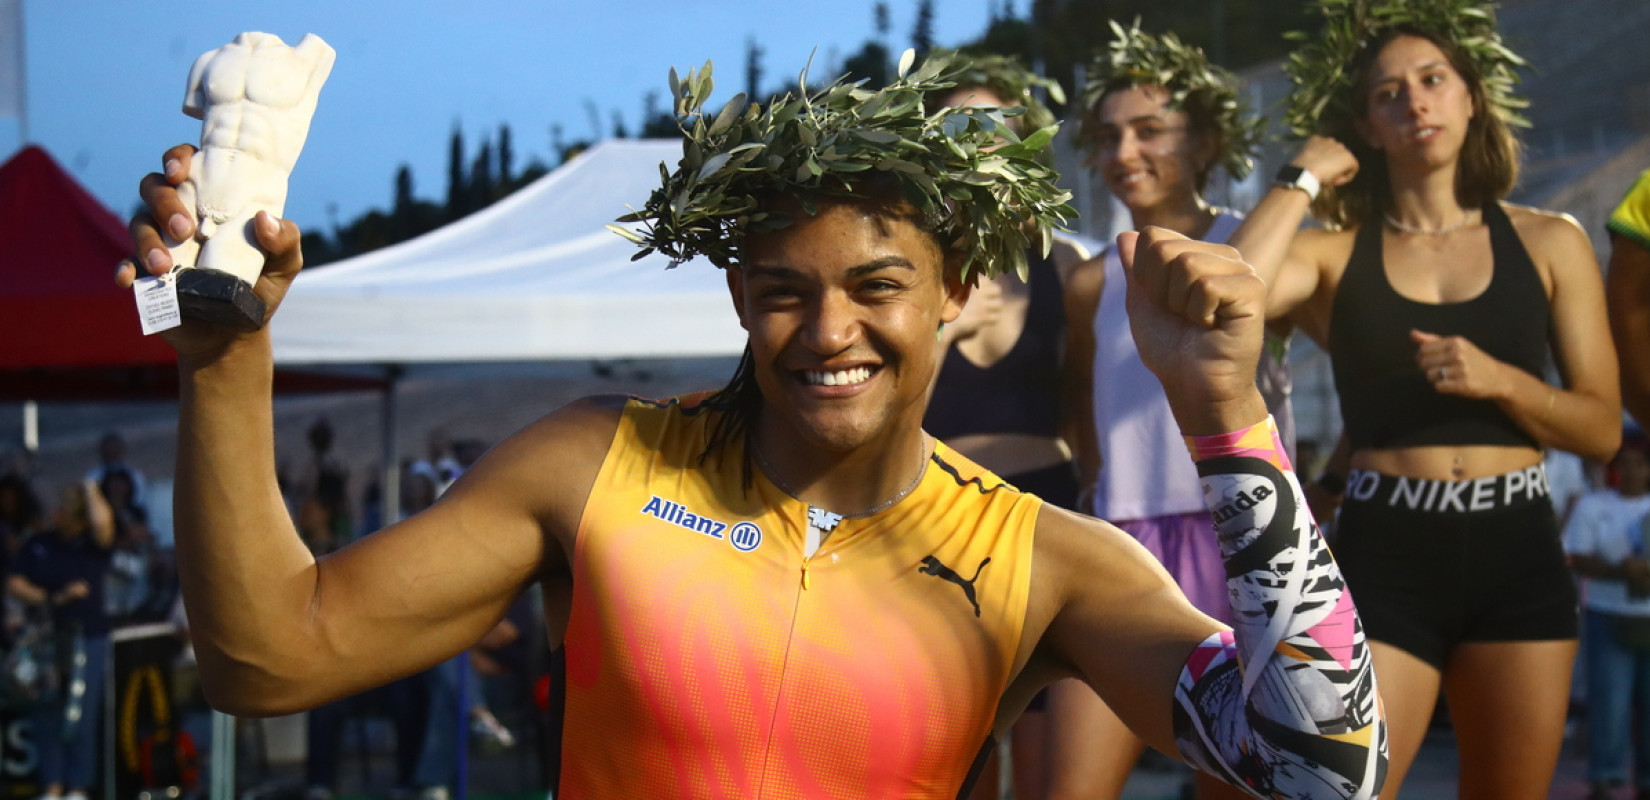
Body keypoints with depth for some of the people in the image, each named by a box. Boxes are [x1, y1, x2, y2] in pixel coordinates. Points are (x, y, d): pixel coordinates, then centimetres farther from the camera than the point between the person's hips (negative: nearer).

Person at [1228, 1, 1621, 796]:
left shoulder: (1549, 244, 7)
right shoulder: (1335, 254, 3)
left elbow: (1602, 427, 6)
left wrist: (1498, 380, -12)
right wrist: (1304, 180, -6)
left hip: (1518, 555, 2)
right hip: (1383, 557, -2)